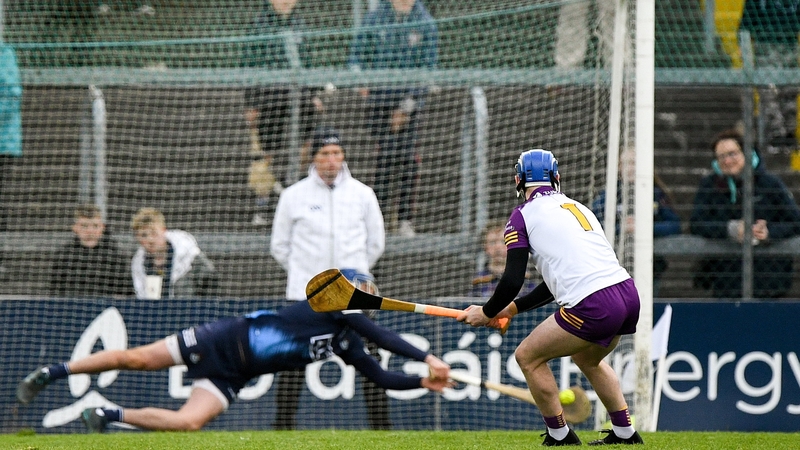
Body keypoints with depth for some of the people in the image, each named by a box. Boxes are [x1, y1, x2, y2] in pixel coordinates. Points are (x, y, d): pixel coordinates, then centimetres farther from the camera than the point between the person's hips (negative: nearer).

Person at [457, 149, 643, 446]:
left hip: (594, 307, -7)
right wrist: (514, 308, 38)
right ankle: (625, 433, 29)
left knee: (528, 356, 11)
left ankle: (560, 436, 13)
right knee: (586, 358, 33)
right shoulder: (579, 208, 26)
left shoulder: (524, 214, 5)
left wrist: (487, 313, 17)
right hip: (629, 295, 7)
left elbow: (513, 279, -1)